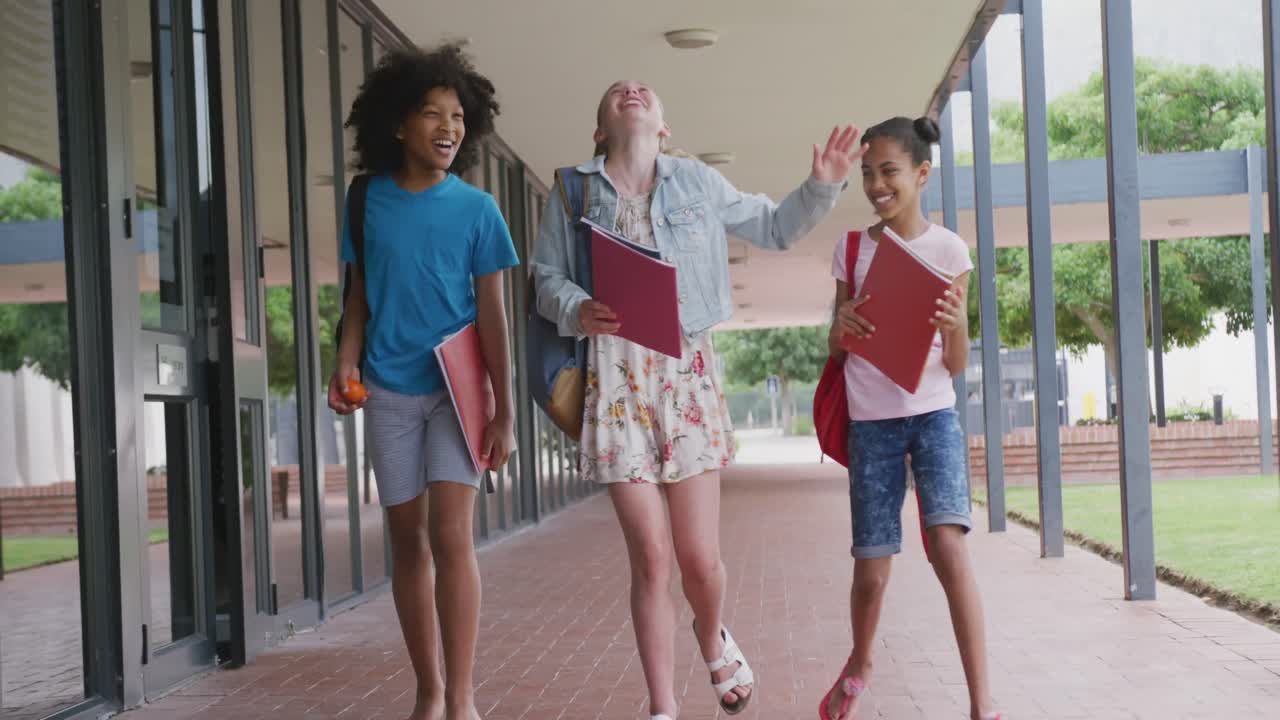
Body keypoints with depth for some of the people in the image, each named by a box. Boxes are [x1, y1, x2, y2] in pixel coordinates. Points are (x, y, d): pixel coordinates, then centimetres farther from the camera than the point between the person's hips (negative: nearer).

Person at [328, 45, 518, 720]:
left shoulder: (476, 209, -4)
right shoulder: (368, 201, 1)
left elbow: (491, 314, -3)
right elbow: (359, 295, 9)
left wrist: (505, 411, -6)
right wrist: (347, 361, -9)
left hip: (457, 387, -2)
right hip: (389, 391, 3)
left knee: (451, 537, -12)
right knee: (409, 541, 8)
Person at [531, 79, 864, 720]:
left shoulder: (698, 183, 9)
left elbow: (775, 229, 19)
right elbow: (545, 277, 7)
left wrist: (822, 186, 3)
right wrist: (577, 311, -14)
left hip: (687, 370, 1)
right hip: (616, 375, -1)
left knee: (700, 558, -1)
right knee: (650, 557, -4)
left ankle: (712, 638, 36)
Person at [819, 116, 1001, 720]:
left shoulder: (949, 250, -3)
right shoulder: (851, 249, 3)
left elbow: (957, 365, -3)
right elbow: (836, 351, 7)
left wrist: (955, 324, -25)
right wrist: (841, 325, -15)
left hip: (933, 413, -2)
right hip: (870, 421, 2)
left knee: (947, 542, -22)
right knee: (871, 569, 3)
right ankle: (860, 664, 34)